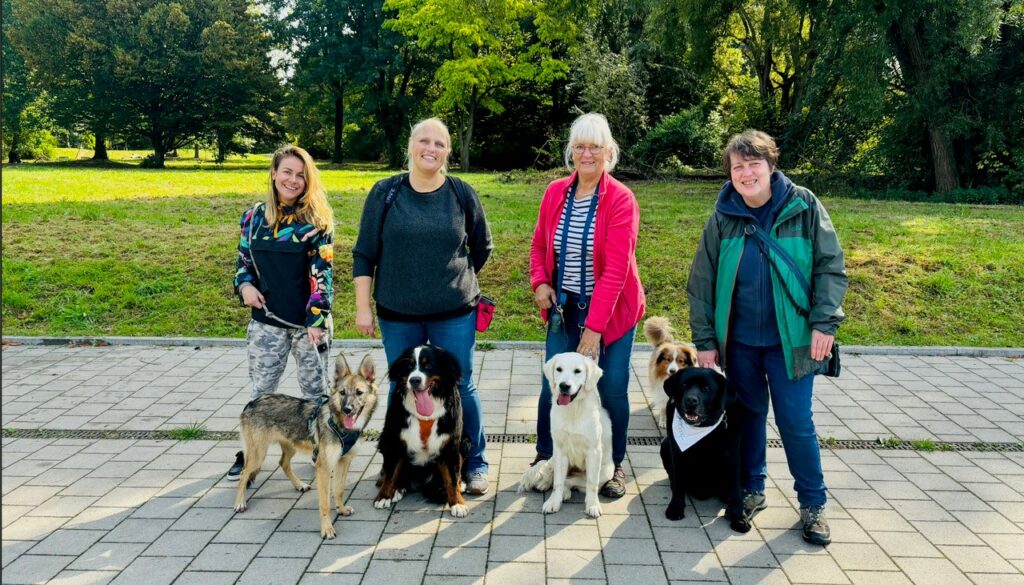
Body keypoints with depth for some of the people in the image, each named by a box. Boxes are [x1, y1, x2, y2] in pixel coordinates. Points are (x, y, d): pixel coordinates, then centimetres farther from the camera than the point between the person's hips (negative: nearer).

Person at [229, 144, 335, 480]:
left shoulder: (316, 219, -7)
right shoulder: (255, 217, 4)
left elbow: (321, 272, -11)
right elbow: (244, 259, 15)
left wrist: (318, 320, -18)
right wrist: (244, 285, -6)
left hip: (309, 320, -3)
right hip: (267, 320, 3)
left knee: (315, 389, 11)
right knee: (261, 390, 10)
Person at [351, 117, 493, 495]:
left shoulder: (462, 193, -2)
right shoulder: (386, 193, -1)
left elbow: (482, 246, 11)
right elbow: (364, 254, 1)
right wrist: (363, 306, -3)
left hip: (454, 313, -1)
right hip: (398, 314, 1)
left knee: (460, 388, 5)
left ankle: (475, 464, 22)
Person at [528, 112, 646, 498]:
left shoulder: (620, 199, -14)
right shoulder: (555, 192, -1)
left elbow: (616, 269, -19)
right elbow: (539, 245, 12)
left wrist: (594, 327, -23)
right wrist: (539, 282, -7)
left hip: (610, 310, -3)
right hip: (563, 308, 3)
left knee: (612, 390, 4)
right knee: (552, 386, 4)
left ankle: (614, 464, 25)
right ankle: (544, 458, 26)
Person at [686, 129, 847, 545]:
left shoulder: (803, 207, -6)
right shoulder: (722, 218, -2)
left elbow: (830, 266, -4)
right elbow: (701, 283, 1)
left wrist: (825, 322, -13)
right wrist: (705, 340, -1)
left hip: (791, 340, -2)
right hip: (739, 341, 2)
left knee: (796, 422, 2)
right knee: (749, 415, 14)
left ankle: (812, 503, 19)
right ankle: (752, 490, 32)